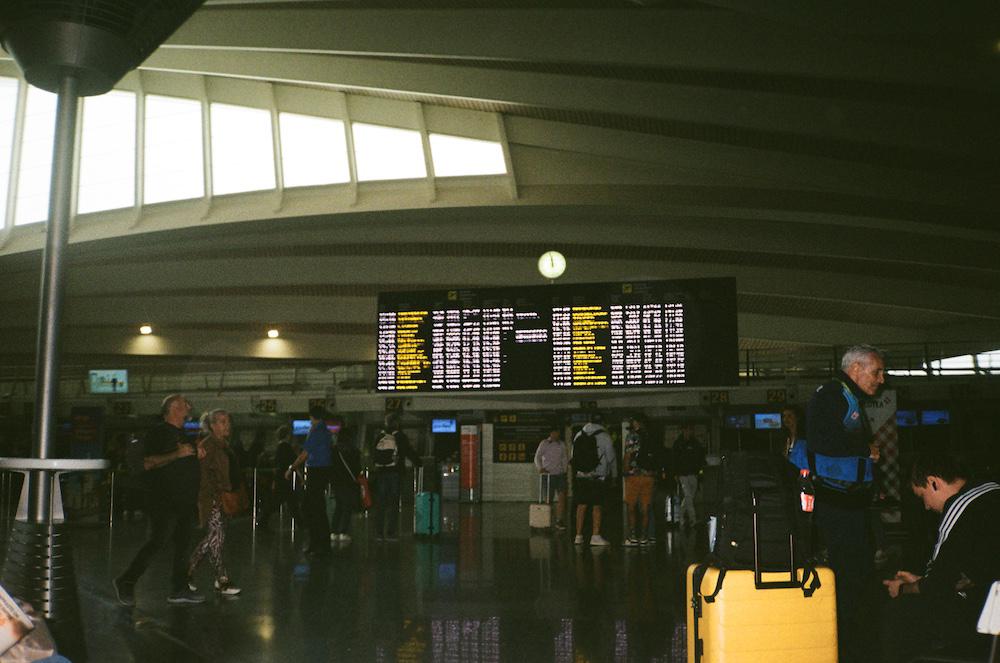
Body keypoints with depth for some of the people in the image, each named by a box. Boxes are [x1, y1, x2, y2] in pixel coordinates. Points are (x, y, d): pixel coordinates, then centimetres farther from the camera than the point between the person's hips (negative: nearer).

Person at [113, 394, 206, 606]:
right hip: (164, 499, -9)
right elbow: (149, 463, -18)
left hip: (185, 500, 9)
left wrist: (197, 454, 12)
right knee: (157, 542, -10)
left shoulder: (183, 435, 19)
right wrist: (177, 454, -22)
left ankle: (179, 590, 12)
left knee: (183, 544, 7)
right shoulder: (158, 432, -7)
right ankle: (126, 582, 3)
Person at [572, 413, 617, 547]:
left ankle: (579, 536, 10)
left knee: (581, 506, 8)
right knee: (596, 506, 0)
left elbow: (573, 457, 9)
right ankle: (595, 536, -4)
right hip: (598, 477, -4)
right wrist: (614, 475, 10)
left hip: (580, 476, 4)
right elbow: (611, 458, -2)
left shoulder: (578, 435, 7)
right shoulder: (604, 436, -5)